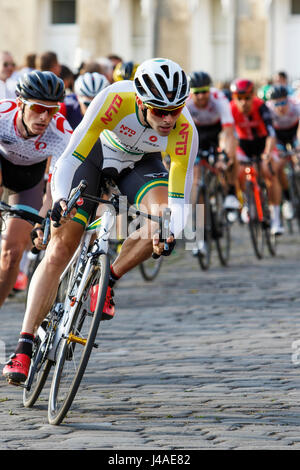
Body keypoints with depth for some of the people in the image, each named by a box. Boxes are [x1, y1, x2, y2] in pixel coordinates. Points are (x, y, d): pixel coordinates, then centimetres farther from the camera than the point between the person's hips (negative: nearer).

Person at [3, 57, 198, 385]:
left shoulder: (184, 131, -31)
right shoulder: (115, 99, -37)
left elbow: (178, 199, -26)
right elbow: (71, 156, -32)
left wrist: (171, 233, -45)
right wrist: (59, 198, -47)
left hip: (141, 164, 2)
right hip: (95, 153, -2)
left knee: (164, 216, -30)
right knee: (60, 246, -14)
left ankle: (107, 280, -5)